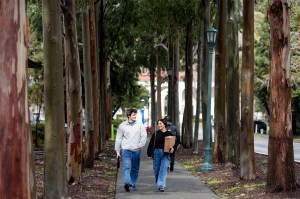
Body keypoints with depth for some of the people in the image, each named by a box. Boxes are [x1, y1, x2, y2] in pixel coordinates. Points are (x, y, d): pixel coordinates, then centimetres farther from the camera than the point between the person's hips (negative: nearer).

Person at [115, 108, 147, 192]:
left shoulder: (140, 124, 4)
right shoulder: (122, 125, 3)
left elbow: (144, 135, 3)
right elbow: (118, 138, 8)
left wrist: (141, 144, -13)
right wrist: (117, 151, 7)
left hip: (136, 150, 2)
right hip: (126, 150, -2)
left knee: (135, 168, 9)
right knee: (127, 167, -17)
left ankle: (133, 183, 23)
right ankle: (127, 183, -30)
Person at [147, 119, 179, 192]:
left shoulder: (169, 134, -1)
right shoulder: (155, 134, 2)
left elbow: (175, 142, 6)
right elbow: (151, 144, 6)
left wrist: (173, 147, -14)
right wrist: (149, 153, 5)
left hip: (165, 154, -2)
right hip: (156, 153, 2)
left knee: (163, 170, -10)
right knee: (156, 170, 8)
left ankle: (161, 186, -13)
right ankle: (158, 184, 25)